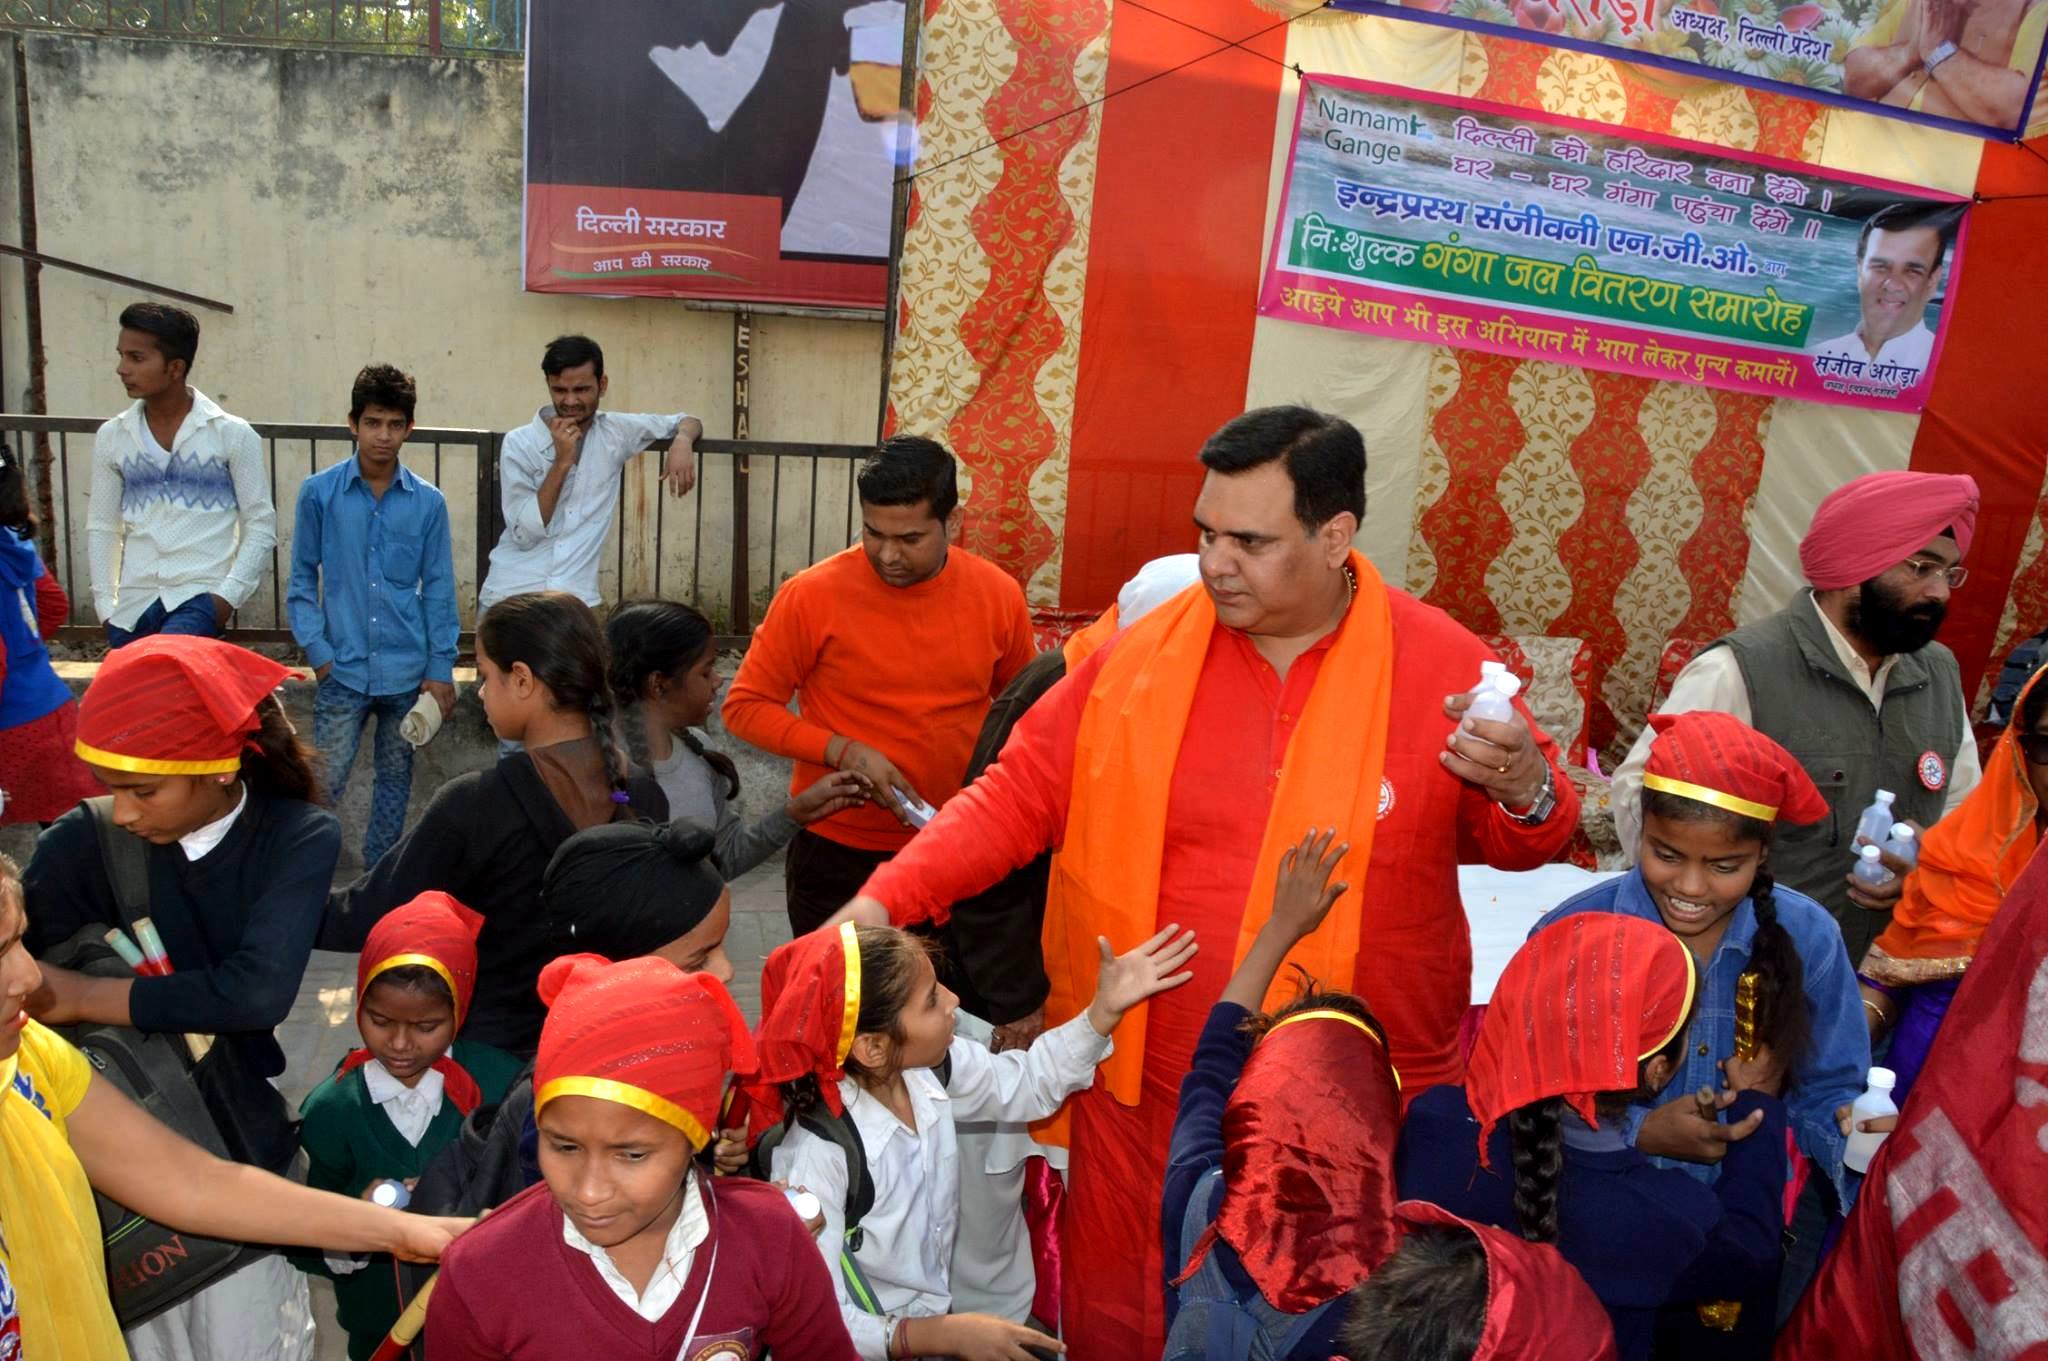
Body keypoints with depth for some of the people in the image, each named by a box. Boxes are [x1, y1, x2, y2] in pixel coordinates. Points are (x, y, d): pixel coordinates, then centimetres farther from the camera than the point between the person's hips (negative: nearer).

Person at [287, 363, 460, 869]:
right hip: (343, 670, -1)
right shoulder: (319, 493, -2)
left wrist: (441, 668, 0)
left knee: (395, 780, 13)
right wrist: (316, 650, -4)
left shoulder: (428, 502, -1)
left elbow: (439, 589, 2)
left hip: (407, 672, 1)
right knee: (324, 784, -2)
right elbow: (303, 578, 4)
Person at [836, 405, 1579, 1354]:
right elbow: (1018, 796, -1)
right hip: (1148, 1094, 1)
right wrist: (883, 901, -10)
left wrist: (1526, 794, -19)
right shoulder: (1141, 656, -5)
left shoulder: (1442, 664, -7)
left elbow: (1514, 839, 4)